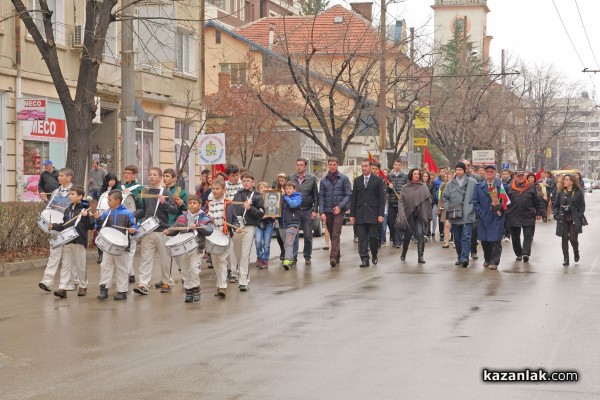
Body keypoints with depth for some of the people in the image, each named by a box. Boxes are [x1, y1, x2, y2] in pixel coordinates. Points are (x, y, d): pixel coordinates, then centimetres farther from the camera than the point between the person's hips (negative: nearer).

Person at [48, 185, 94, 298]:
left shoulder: (83, 210, -6)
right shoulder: (67, 210, 11)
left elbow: (91, 227, -11)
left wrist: (86, 216, -25)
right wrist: (54, 226, 6)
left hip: (80, 241, -5)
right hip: (67, 241, 5)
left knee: (81, 266, 6)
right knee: (66, 265, 1)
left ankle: (83, 286, 21)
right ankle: (62, 288, -3)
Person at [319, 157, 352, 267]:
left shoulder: (343, 178, 1)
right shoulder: (324, 180, 9)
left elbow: (349, 194, -2)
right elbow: (321, 197, 6)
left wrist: (340, 206, -14)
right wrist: (322, 212, -5)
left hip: (339, 211, -3)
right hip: (327, 211, 4)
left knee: (336, 235, -14)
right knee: (332, 235, 9)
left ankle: (333, 257, -22)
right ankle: (337, 256, 19)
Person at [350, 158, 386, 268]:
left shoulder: (378, 180, 2)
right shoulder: (357, 180, 11)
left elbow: (382, 198, 0)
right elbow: (353, 198, 11)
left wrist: (381, 214, -7)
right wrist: (352, 214, 5)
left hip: (373, 214, -2)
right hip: (360, 214, 3)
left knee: (373, 237, -2)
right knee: (362, 238, -1)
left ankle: (374, 255, 20)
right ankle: (364, 259, 1)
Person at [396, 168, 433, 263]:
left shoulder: (423, 187, 2)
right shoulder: (405, 188, 2)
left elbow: (428, 200, 3)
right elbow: (401, 201, 0)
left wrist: (429, 216, -2)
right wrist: (402, 214, -14)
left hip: (420, 215, -1)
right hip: (409, 215, 1)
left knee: (420, 234, -13)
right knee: (407, 235, 11)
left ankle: (420, 256, -12)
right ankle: (404, 253, 31)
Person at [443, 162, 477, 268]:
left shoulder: (472, 182, -1)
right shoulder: (450, 184, 8)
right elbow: (446, 198, 13)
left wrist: (474, 207, -7)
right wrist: (447, 208, 0)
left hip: (468, 215, -4)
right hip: (454, 216, 4)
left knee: (466, 237, -13)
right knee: (457, 238, 12)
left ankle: (465, 257, -17)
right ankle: (460, 257, 23)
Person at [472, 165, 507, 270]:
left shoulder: (502, 186, 1)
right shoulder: (479, 186, 9)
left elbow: (506, 200, 2)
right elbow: (475, 201, 8)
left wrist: (499, 207, -13)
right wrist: (480, 213, -2)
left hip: (497, 217, -3)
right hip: (483, 217, 3)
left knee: (495, 240, -6)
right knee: (484, 240, 7)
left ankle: (494, 262, -1)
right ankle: (487, 259, 26)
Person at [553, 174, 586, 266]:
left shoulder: (578, 192, -1)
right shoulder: (560, 193, 7)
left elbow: (582, 206, 1)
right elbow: (556, 205, 12)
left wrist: (579, 216, -9)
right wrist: (556, 215, -2)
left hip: (574, 220, -3)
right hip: (563, 220, 3)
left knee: (573, 239, -5)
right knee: (565, 239, 0)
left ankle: (576, 252, 26)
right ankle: (566, 259, 7)